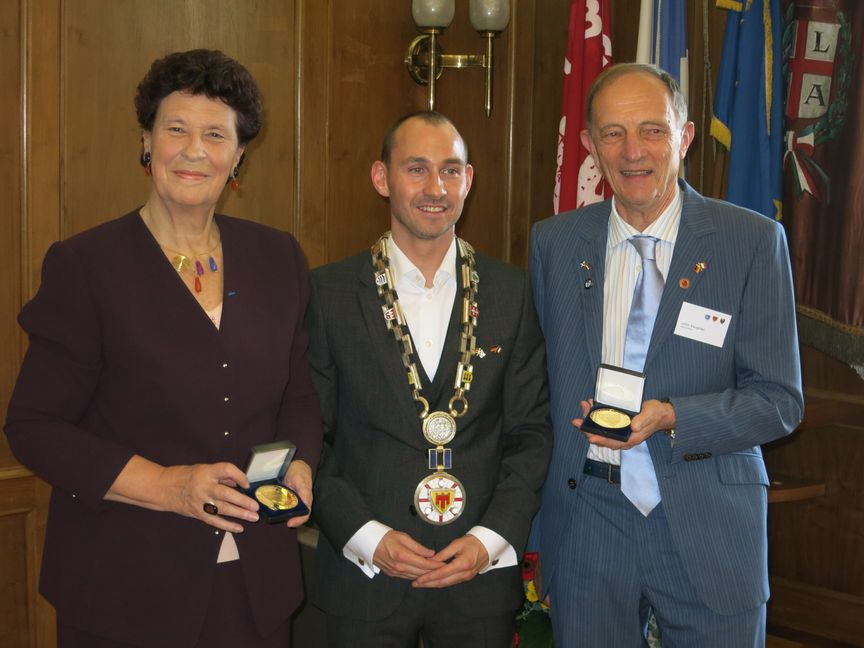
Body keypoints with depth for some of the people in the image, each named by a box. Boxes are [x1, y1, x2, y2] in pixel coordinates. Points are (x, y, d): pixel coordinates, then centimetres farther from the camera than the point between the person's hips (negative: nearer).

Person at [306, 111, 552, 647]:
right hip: (365, 577, -1)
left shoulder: (512, 291, 2)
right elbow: (309, 436, -2)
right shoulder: (330, 293, -2)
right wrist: (368, 537, -11)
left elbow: (532, 432, 3)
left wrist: (491, 539, -8)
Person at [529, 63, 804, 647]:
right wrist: (531, 528, 4)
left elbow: (780, 401, -5)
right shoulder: (554, 242, 4)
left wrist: (671, 418, -22)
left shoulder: (753, 240, -6)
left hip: (708, 530, -2)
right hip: (584, 522, 2)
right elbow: (541, 379, 8)